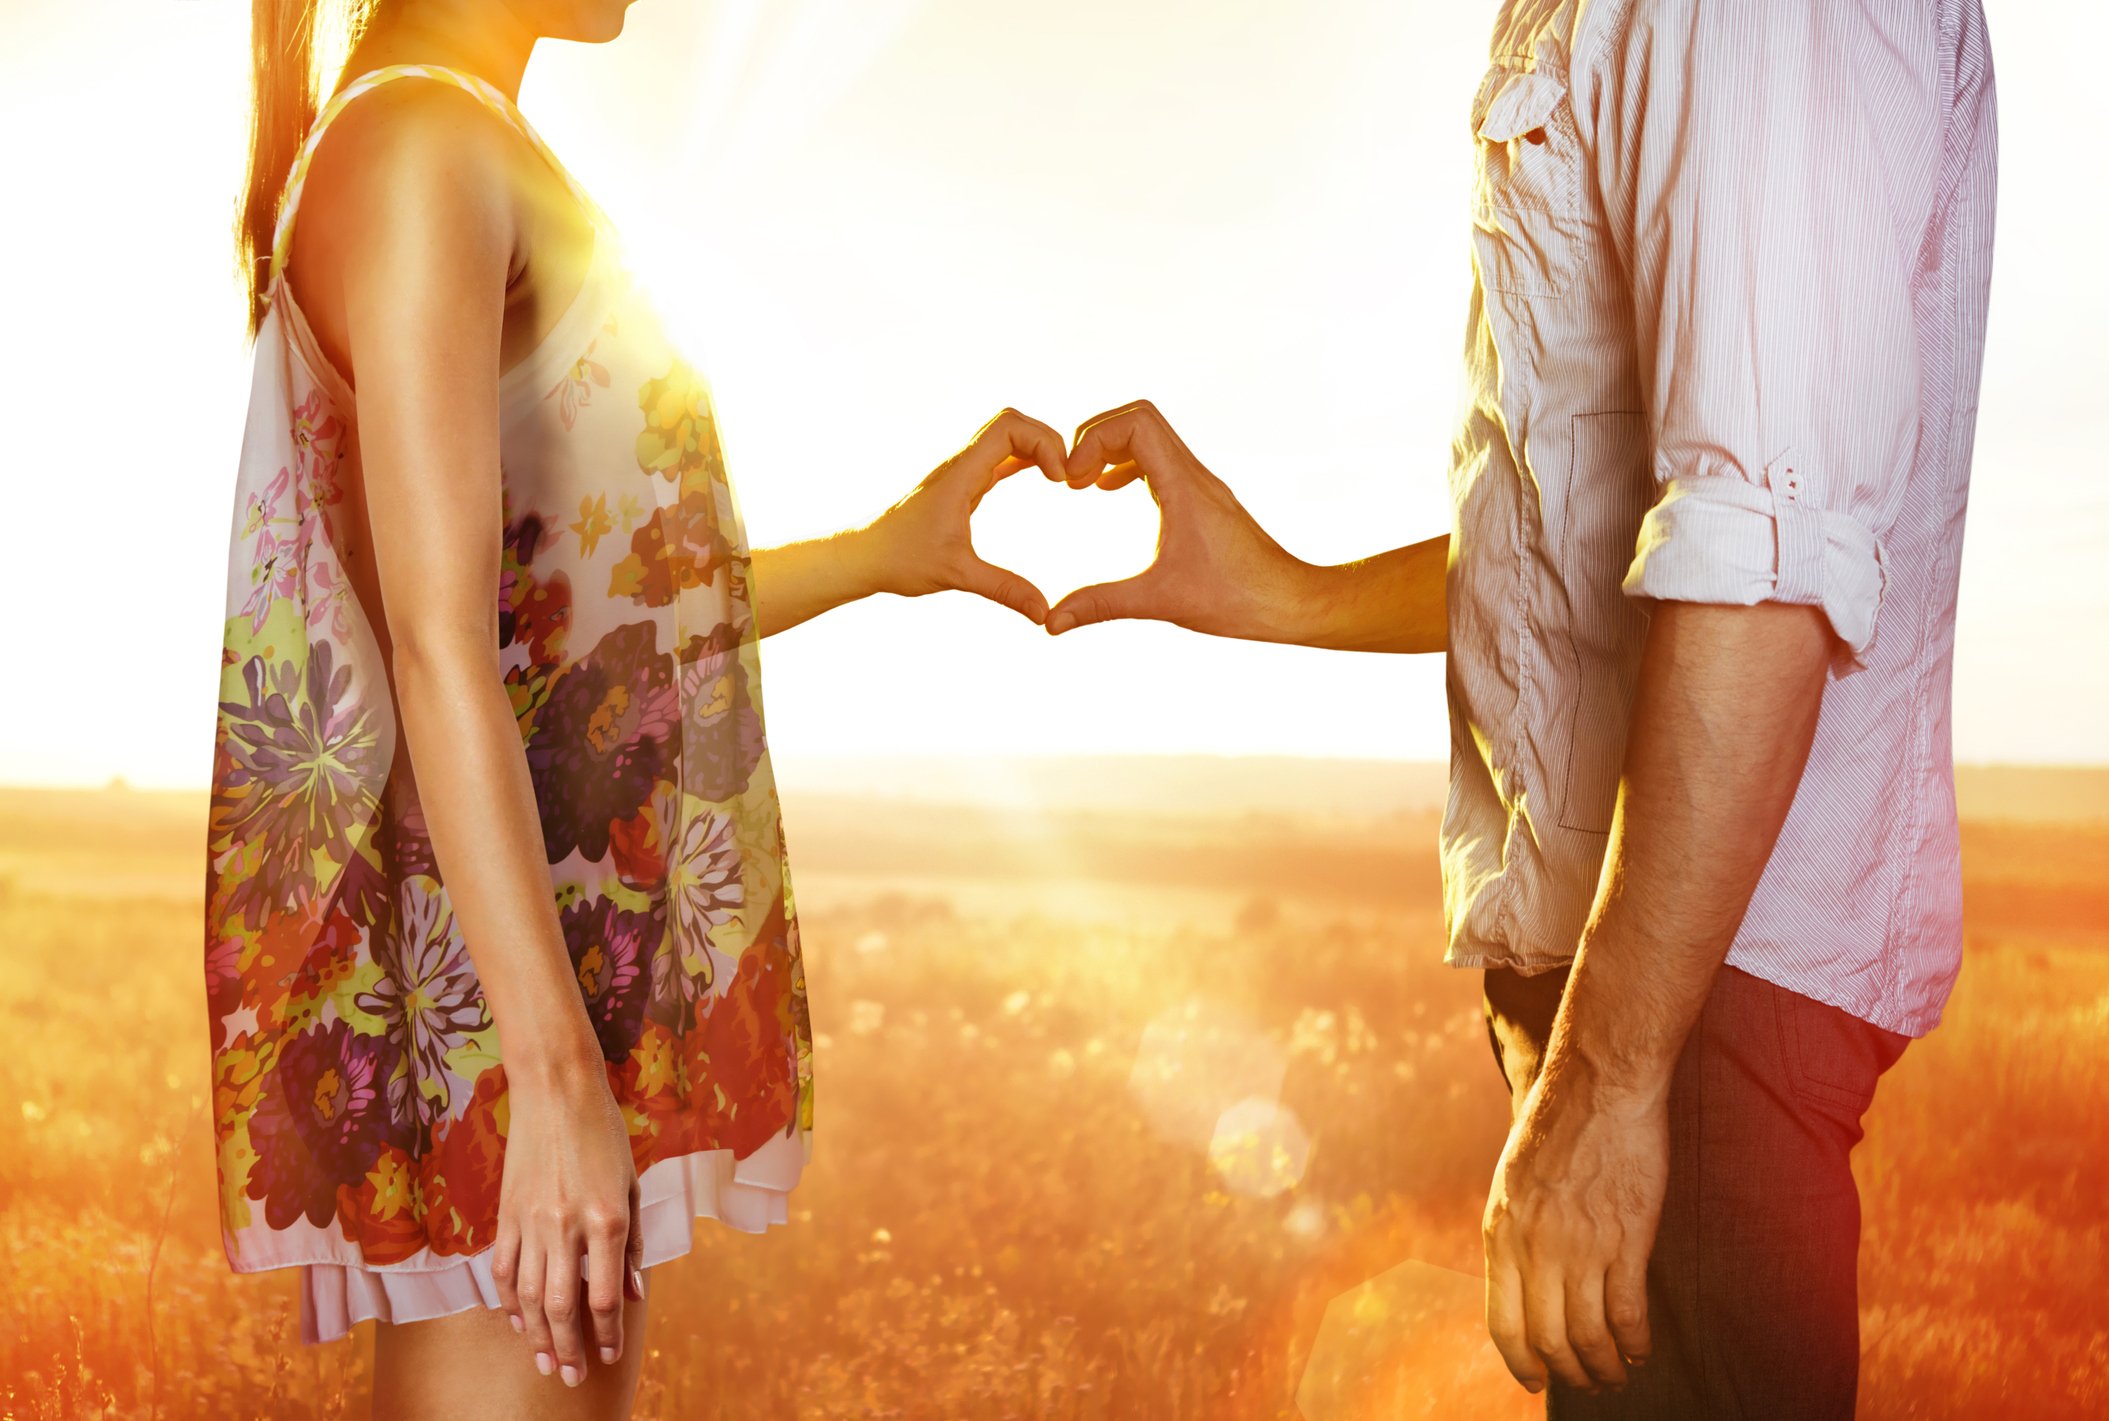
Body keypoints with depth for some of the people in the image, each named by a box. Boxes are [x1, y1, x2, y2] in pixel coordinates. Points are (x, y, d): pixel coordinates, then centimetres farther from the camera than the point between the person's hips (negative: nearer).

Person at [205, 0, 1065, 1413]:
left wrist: (878, 554, 22)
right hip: (488, 1007, -10)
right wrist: (556, 1078, -23)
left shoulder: (473, 158, 18)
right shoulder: (418, 145, -12)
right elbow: (439, 648, -20)